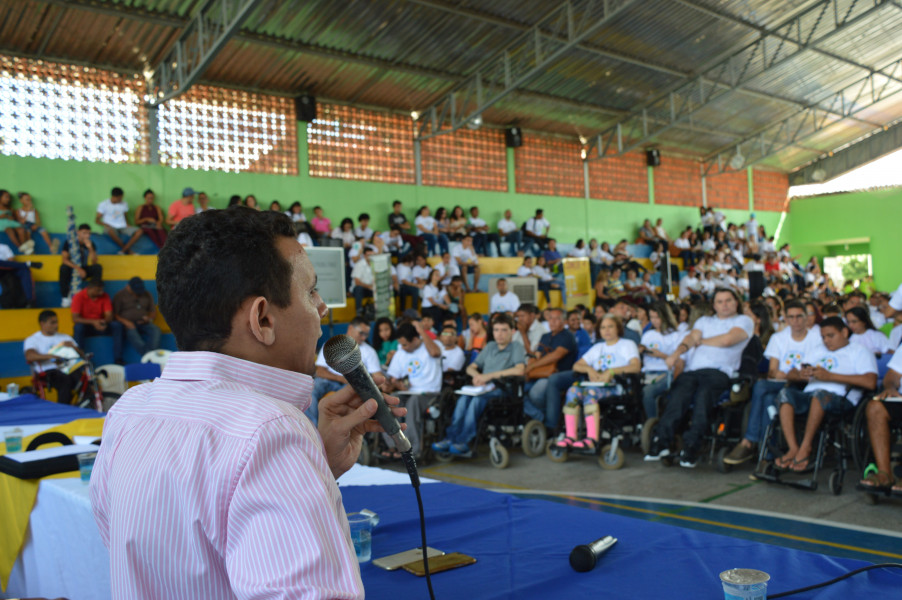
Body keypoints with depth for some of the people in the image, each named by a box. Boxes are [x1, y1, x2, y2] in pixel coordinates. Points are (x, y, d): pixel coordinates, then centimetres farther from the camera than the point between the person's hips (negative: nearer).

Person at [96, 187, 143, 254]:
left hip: (123, 228, 4)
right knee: (111, 231, -42)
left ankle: (123, 251, -32)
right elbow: (97, 220, 1)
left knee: (139, 231, -26)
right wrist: (106, 225, -18)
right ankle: (128, 251, -28)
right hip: (111, 228, -4)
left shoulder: (124, 204, 13)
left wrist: (127, 224, 3)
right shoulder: (103, 204, 2)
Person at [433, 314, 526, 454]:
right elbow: (470, 367, 26)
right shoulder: (490, 346, 23)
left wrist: (491, 375, -14)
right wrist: (477, 375, 0)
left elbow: (520, 370, -15)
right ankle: (450, 438, -33)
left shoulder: (517, 348, 5)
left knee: (477, 400, -34)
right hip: (484, 388, 5)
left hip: (502, 389, -5)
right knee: (463, 398, -27)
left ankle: (463, 442, -35)